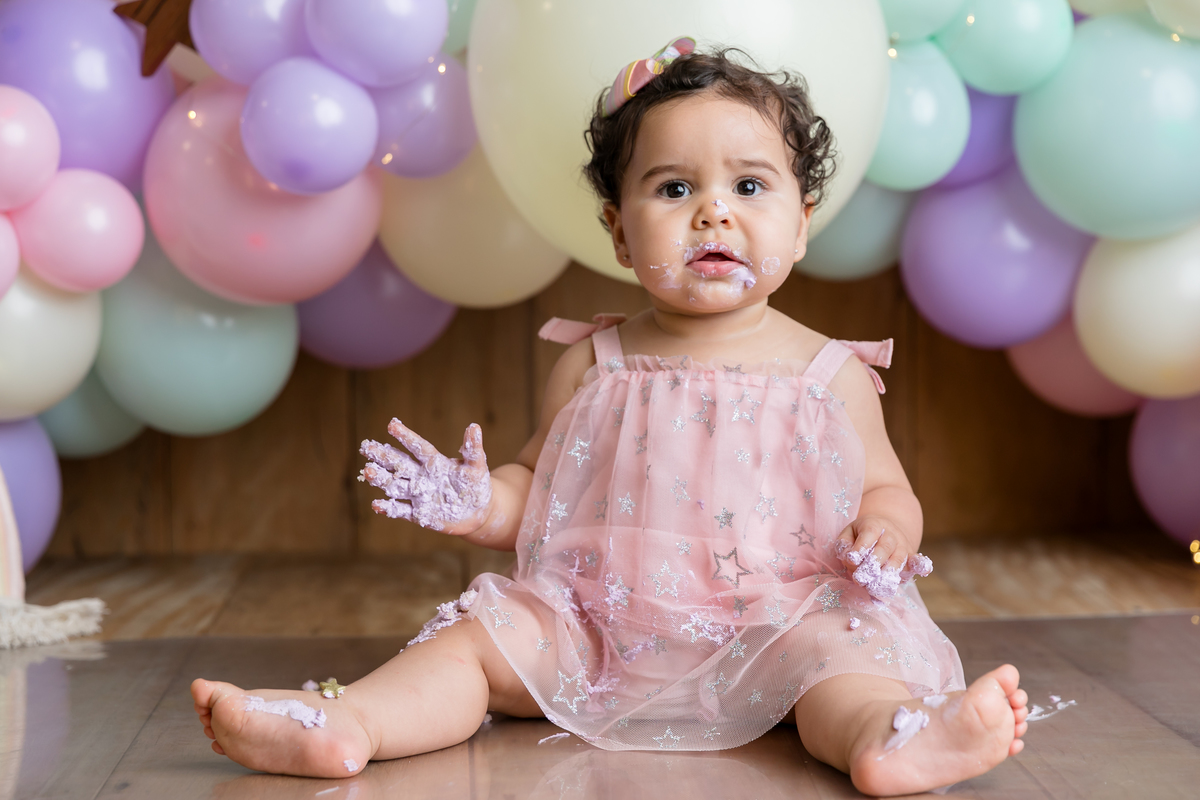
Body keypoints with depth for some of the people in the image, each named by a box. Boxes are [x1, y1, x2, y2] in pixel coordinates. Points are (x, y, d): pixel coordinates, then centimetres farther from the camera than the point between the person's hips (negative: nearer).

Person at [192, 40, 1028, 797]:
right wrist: (479, 502, -7)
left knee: (835, 647, -30)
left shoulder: (829, 373, 5)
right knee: (481, 635, -15)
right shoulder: (594, 365, 8)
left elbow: (884, 488, 11)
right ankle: (345, 723, -29)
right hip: (598, 623, 3)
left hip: (773, 616, -2)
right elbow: (540, 489, 15)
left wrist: (882, 535, -13)